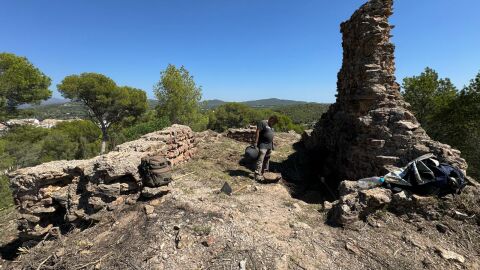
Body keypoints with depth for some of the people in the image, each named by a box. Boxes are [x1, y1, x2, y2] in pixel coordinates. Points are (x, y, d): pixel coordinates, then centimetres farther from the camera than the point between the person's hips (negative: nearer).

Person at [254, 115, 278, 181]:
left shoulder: (271, 126, 18)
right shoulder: (262, 123, -9)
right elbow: (257, 132, -14)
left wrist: (272, 146, 19)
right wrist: (256, 142, -19)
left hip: (269, 145, 9)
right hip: (263, 144, -9)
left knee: (267, 159, 14)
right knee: (260, 159, -13)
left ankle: (264, 173, 25)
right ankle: (257, 174, -12)